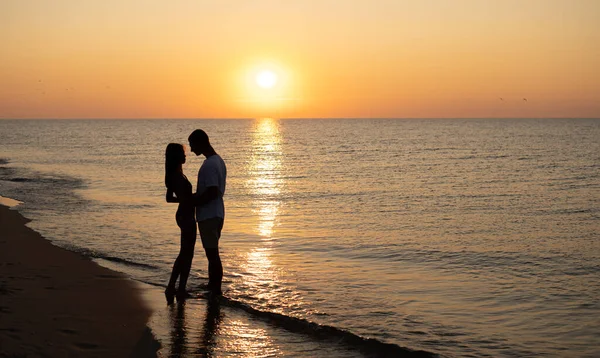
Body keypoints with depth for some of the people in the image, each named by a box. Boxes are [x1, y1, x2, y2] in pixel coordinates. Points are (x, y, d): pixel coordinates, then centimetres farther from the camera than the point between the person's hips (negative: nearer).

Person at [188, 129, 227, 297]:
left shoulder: (209, 165, -20)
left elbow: (212, 192, -25)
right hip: (216, 213, 10)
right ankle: (213, 286, 27)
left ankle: (215, 290, 2)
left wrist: (192, 201, -14)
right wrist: (195, 197, 13)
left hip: (208, 216, -10)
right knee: (212, 253, 17)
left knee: (212, 253, -4)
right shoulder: (218, 161, 13)